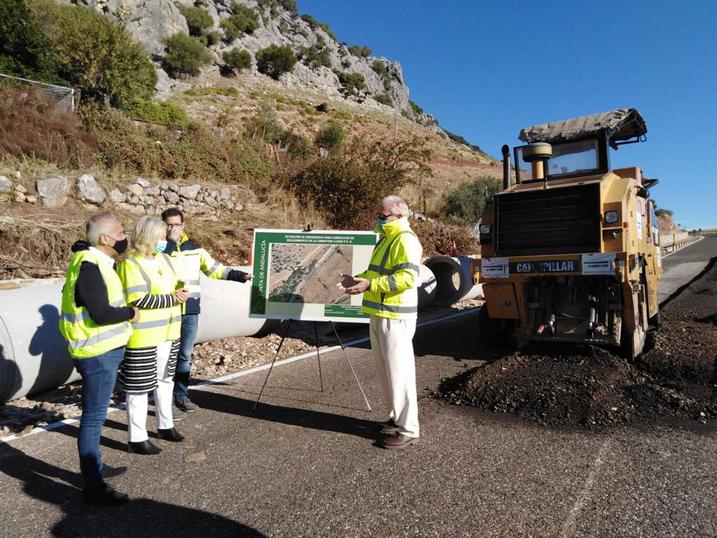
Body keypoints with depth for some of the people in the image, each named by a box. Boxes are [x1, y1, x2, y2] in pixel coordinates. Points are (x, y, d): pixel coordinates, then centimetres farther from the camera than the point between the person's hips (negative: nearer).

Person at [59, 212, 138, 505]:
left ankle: (93, 468, 37)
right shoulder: (89, 267, -21)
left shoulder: (99, 261, 9)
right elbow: (101, 314, -26)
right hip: (97, 355, -10)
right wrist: (131, 313, -12)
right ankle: (93, 486, 12)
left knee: (95, 415, 21)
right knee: (93, 418, 0)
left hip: (105, 351, 10)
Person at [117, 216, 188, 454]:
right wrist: (171, 299, -19)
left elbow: (174, 286, 16)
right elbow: (139, 299, -23)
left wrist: (180, 292, -6)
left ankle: (165, 425, 36)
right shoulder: (131, 264, -15)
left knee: (165, 380, 20)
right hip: (143, 336, -8)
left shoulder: (163, 258, 10)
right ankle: (137, 438, 14)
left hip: (168, 332, 9)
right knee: (139, 387, 2)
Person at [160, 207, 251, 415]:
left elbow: (215, 269, 14)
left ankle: (181, 396, 28)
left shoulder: (194, 247, 11)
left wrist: (240, 275, 6)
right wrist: (171, 241, -19)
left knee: (184, 356, 14)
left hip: (190, 312, 4)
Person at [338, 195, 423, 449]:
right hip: (379, 314, 10)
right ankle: (397, 417, 31)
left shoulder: (405, 240, -14)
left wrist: (370, 285, -28)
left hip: (395, 317, -10)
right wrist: (357, 279, 11)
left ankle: (408, 429, 7)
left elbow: (407, 277, -25)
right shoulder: (386, 238, 18)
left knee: (399, 371, -4)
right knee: (385, 370, 17)